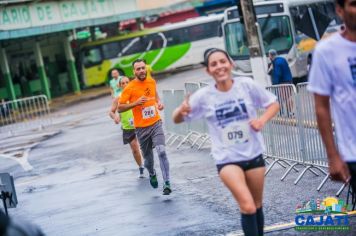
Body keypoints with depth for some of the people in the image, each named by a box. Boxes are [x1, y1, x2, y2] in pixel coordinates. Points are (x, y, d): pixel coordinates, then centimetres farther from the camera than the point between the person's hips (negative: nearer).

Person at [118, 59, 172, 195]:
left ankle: (167, 183, -18)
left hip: (156, 123, 1)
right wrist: (136, 103, -21)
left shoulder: (152, 82, 3)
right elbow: (120, 108, -8)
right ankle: (152, 175, 45)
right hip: (141, 127, -1)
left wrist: (159, 103, 5)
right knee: (148, 158, 12)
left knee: (161, 151, -19)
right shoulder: (130, 88, -10)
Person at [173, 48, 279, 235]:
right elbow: (177, 120, -2)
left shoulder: (247, 85, -10)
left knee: (256, 206, 16)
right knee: (247, 207, -18)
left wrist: (263, 119, -18)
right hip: (227, 159, -2)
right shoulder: (203, 96, -10)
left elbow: (273, 104, 2)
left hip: (253, 154, 2)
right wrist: (181, 111, -26)